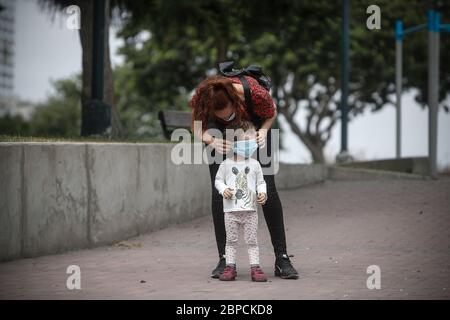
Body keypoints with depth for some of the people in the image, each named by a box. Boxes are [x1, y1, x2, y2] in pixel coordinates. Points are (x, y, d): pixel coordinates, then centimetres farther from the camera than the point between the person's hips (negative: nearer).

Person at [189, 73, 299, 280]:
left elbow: (272, 113, -13)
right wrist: (211, 141, -33)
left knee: (268, 191, -9)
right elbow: (197, 128, -12)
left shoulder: (254, 92, -39)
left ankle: (282, 259, -2)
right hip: (220, 132, 1)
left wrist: (263, 132, -32)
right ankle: (224, 260, -2)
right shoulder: (200, 99, -34)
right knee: (219, 192, -10)